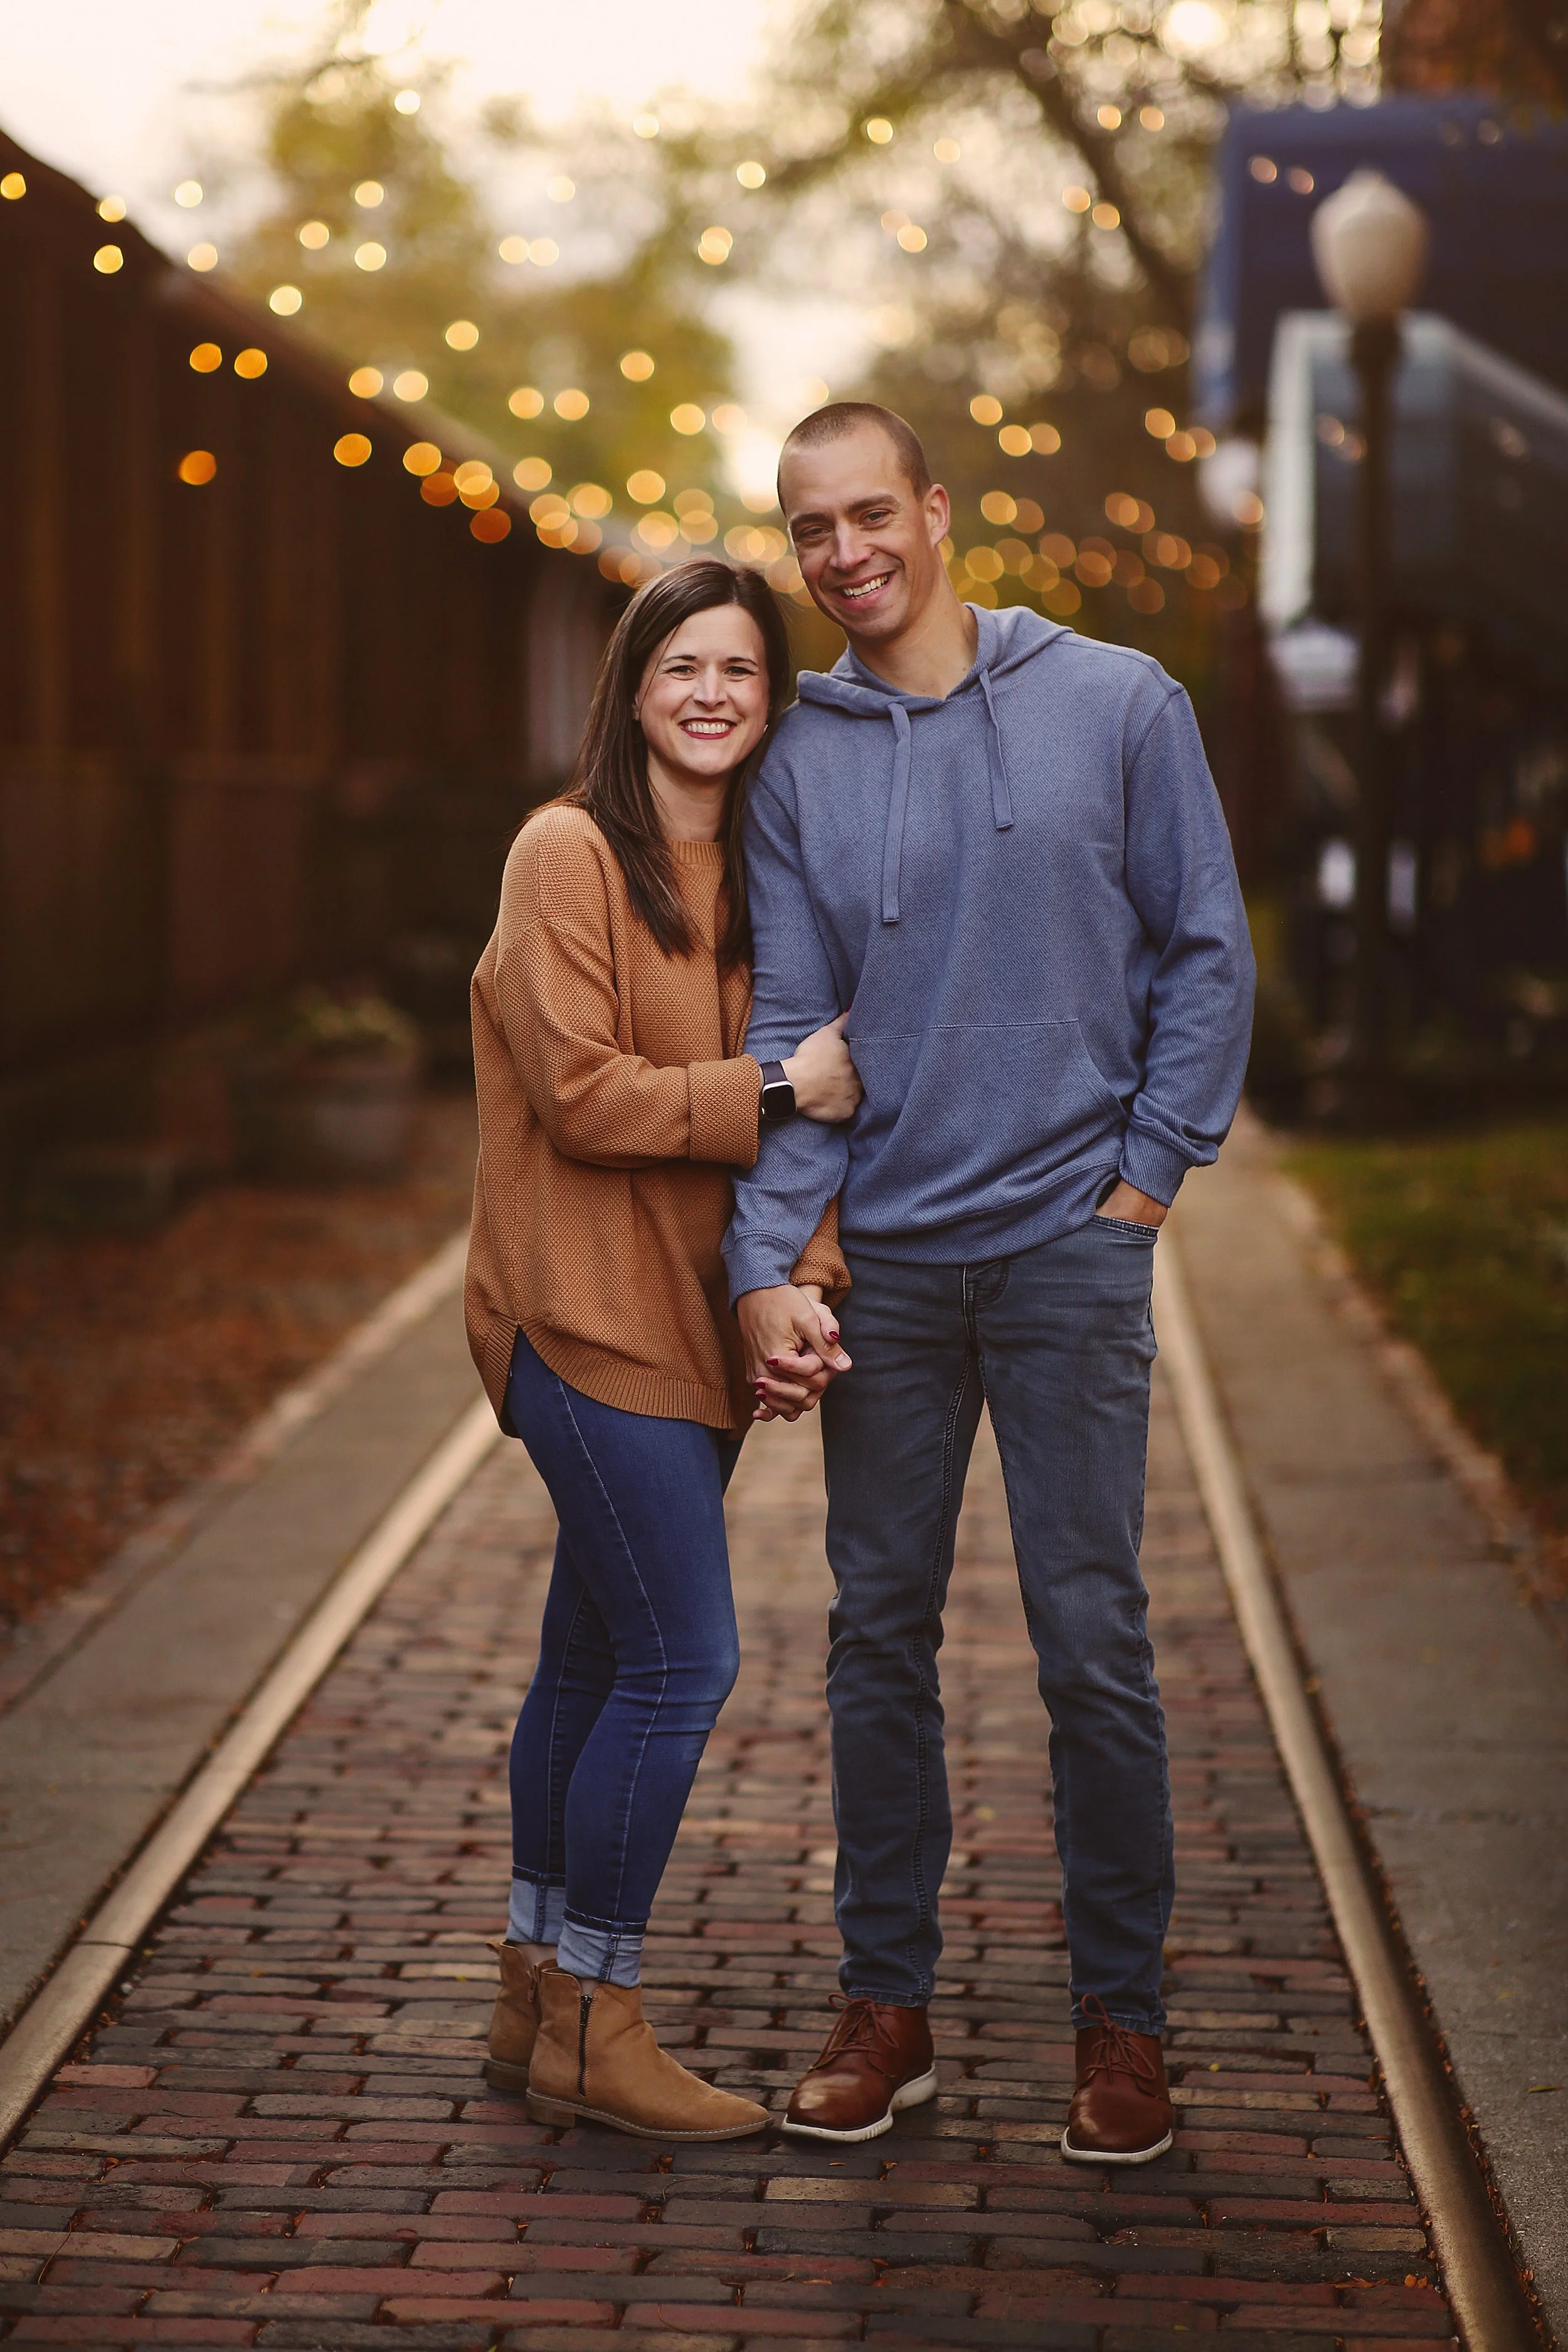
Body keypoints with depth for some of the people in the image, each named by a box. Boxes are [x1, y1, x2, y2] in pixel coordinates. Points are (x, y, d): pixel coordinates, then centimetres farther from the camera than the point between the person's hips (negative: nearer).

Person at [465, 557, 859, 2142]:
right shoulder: (570, 853, -10)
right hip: (586, 1312, -8)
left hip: (689, 1321, 8)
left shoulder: (754, 875, 13)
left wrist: (804, 1274, -6)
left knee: (596, 1662, 14)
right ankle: (589, 2026, 2)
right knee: (682, 1660, -9)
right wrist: (777, 1090, -14)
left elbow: (801, 1098, 10)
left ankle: (538, 2004, 24)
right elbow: (579, 1094, -16)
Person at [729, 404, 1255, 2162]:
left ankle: (1121, 2016, 12)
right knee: (879, 1638, 8)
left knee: (1091, 1639, -1)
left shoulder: (1118, 706, -1)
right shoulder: (801, 765, 5)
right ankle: (885, 2000, 20)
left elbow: (1205, 955, 3)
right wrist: (762, 1268, -8)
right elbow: (791, 1030, 2)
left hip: (1069, 1248, -3)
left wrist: (1150, 1173, -3)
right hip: (885, 1261, 3)